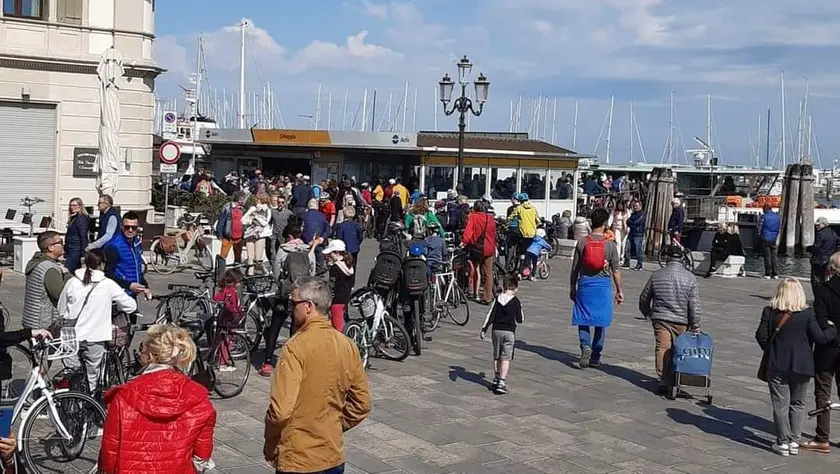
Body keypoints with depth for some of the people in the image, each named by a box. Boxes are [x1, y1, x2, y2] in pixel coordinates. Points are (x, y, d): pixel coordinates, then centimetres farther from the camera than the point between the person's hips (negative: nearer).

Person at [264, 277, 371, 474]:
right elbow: (362, 405, 5)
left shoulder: (296, 347, -19)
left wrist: (269, 441, -5)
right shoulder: (347, 345, -1)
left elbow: (281, 410, -22)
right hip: (333, 457, 6)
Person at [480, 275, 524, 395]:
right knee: (506, 358, -2)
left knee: (496, 357, 15)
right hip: (509, 332, -3)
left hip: (497, 330, 3)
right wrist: (519, 309, 21)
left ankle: (496, 379, 23)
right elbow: (520, 320, 2)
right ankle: (502, 382, -11)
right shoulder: (516, 302, -6)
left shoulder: (498, 299, 0)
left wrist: (484, 329, 3)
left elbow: (490, 315, -2)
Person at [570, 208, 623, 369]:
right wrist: (619, 291, 7)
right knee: (600, 322, 9)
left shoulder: (582, 242, -2)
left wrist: (572, 288, 12)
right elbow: (615, 271, -2)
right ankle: (595, 357, 13)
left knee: (583, 319, 8)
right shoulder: (610, 244, -5)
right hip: (603, 285, 0)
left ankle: (585, 345, -16)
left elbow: (575, 268, 2)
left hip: (585, 284, 0)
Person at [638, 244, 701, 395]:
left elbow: (643, 298, 11)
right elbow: (694, 305, -4)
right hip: (681, 321, 0)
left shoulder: (656, 276, 2)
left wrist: (647, 314, 28)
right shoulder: (690, 278, -2)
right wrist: (695, 325, 3)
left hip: (660, 319, 0)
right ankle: (674, 379, 17)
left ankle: (663, 381, -11)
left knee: (662, 347, -2)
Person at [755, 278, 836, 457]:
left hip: (777, 365, 0)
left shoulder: (770, 312, -6)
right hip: (802, 366, 1)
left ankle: (783, 442, 7)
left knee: (780, 405, 6)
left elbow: (761, 336, -6)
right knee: (797, 404, 15)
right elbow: (820, 338, -8)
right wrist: (832, 328, 11)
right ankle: (794, 441, 17)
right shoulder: (808, 313, -8)